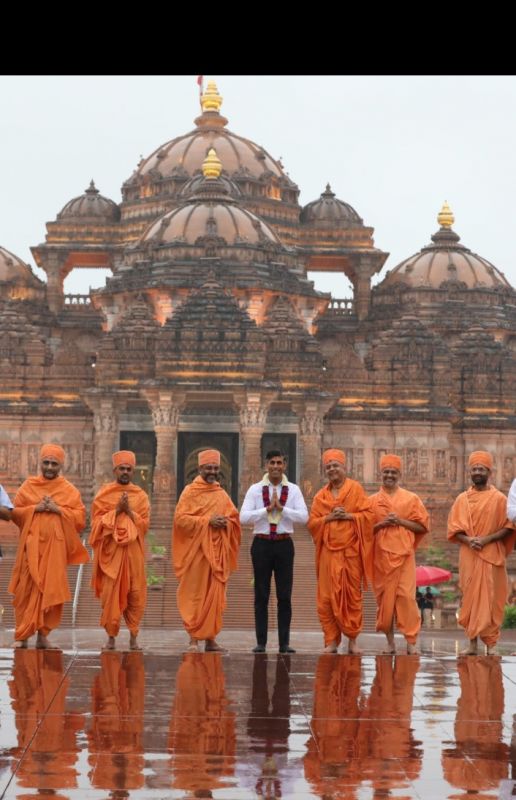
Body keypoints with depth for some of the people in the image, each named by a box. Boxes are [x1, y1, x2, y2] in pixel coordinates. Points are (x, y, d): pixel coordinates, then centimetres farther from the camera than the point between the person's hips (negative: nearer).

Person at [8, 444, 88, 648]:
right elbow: (15, 512, 7)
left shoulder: (69, 490, 8)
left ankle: (43, 634, 5)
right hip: (32, 545, 0)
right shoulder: (28, 486, 10)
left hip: (55, 546, 0)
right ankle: (23, 635, 2)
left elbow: (80, 517, 2)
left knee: (51, 590, -3)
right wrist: (35, 508, -9)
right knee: (28, 589, -3)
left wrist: (59, 509, -11)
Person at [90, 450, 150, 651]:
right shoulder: (104, 493, 5)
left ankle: (133, 636, 6)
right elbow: (97, 521, -1)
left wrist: (129, 511, -11)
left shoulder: (140, 495, 9)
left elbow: (144, 525, 3)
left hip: (133, 551, 1)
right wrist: (116, 510, -12)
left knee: (135, 594, -3)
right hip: (110, 550, -1)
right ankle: (111, 636, 4)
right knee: (110, 594, -4)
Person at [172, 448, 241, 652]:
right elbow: (180, 518, -9)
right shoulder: (190, 492, -1)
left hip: (217, 551, 5)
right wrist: (207, 521, -17)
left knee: (215, 595, 3)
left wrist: (225, 522, -7)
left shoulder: (221, 494, 13)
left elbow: (235, 519, 16)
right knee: (195, 595, -4)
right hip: (196, 549, -5)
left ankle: (210, 638, 8)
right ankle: (194, 639, -1)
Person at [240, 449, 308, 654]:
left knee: (284, 596, 3)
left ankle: (284, 642, 8)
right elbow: (244, 517, -8)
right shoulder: (255, 489, 2)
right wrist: (267, 509, -14)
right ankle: (261, 642, 7)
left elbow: (304, 517, -7)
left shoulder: (293, 490, 4)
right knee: (261, 596, 3)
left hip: (284, 544, 1)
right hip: (262, 543, 0)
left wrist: (281, 507, -14)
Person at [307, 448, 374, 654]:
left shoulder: (355, 489, 4)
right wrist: (329, 517, -8)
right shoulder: (321, 496, 11)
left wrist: (349, 516, -12)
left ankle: (353, 639, 9)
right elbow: (312, 523, 7)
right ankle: (332, 641, 2)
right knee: (327, 598, -4)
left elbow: (369, 515, -1)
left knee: (352, 595, 1)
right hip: (329, 552, 2)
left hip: (351, 552, -2)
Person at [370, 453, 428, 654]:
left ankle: (411, 641, -8)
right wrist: (381, 524, -8)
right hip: (381, 555, 2)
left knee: (406, 596, -10)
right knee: (384, 596, 1)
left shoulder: (411, 499, 7)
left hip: (404, 554, -2)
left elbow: (422, 526, 5)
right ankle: (390, 641, 10)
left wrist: (401, 521, -8)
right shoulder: (373, 500, 10)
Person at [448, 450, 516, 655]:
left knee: (490, 600, -4)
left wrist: (487, 539, -15)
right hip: (468, 556, 2)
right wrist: (468, 540, -12)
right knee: (470, 599, 2)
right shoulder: (462, 499, 9)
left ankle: (491, 644, 0)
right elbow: (453, 528, 7)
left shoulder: (499, 498, 2)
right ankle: (473, 644, 6)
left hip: (491, 555, -2)